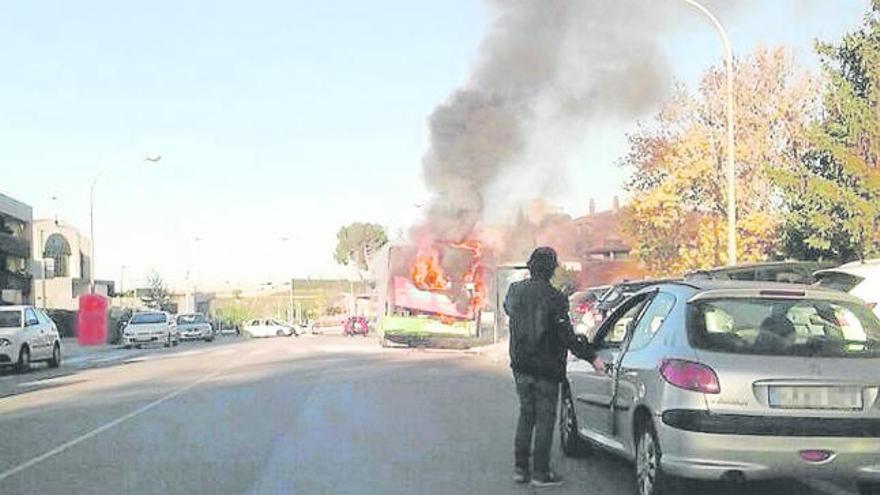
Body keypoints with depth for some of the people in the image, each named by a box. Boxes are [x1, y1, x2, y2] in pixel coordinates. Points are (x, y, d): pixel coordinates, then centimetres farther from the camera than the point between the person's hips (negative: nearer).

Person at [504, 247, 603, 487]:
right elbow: (567, 335, -19)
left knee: (525, 415, 16)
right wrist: (591, 357, -11)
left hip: (521, 367, 6)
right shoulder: (554, 298, -18)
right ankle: (540, 473, 4)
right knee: (545, 419, 2)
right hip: (546, 368, -6)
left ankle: (520, 468, 18)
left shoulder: (516, 291, 0)